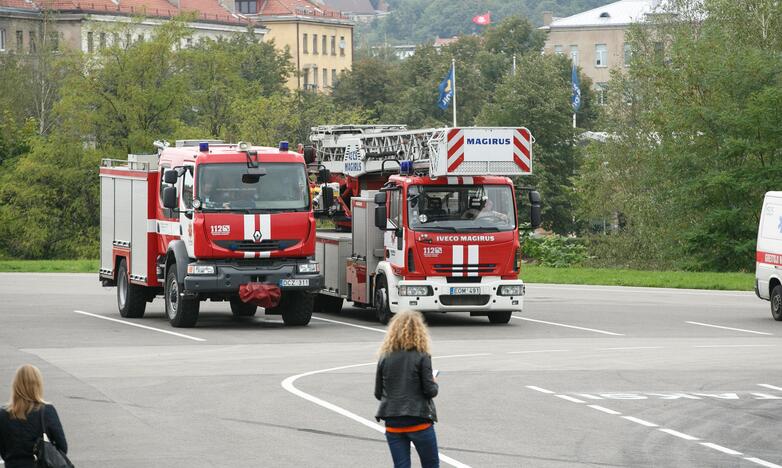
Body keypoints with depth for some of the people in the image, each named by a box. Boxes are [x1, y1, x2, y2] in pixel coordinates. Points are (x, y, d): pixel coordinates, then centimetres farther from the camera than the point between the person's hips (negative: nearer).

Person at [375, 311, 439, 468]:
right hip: (419, 420, -3)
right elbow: (430, 391, -10)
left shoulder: (385, 357, 2)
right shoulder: (421, 356, -8)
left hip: (393, 423, 3)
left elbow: (378, 393, 5)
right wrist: (434, 384, 11)